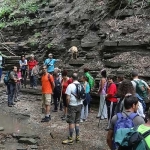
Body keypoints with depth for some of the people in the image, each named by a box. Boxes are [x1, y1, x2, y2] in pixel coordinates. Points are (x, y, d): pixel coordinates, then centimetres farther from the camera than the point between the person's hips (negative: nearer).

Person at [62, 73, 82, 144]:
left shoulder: (70, 86, -15)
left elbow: (68, 98, -18)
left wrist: (68, 104, -3)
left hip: (72, 105, -6)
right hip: (79, 104, 6)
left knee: (71, 122, -2)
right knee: (77, 122, 16)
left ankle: (70, 139, 2)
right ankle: (77, 137, 22)